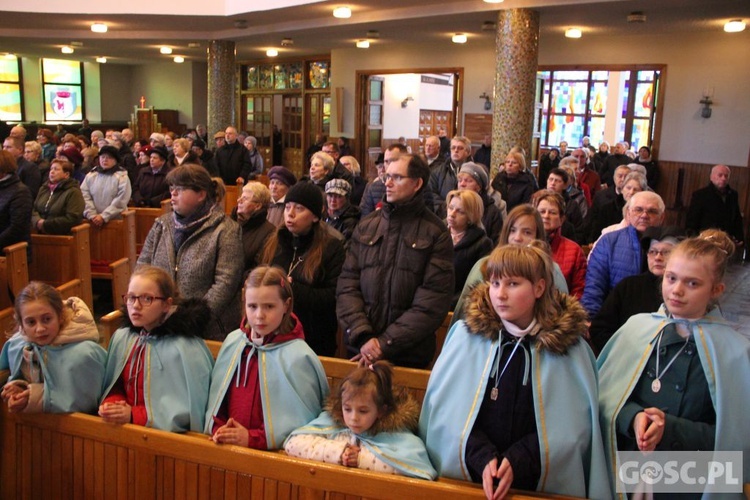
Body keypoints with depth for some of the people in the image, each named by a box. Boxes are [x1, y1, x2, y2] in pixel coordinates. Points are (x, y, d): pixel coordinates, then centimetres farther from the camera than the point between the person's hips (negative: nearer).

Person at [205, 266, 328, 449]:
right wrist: (218, 428, -3)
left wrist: (252, 438, -12)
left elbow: (301, 420, -9)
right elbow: (216, 396, 13)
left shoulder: (298, 357, -10)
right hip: (227, 446, 4)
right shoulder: (233, 341, 7)